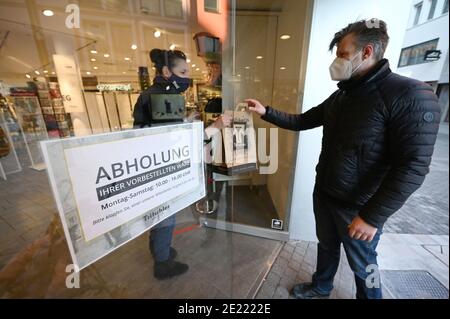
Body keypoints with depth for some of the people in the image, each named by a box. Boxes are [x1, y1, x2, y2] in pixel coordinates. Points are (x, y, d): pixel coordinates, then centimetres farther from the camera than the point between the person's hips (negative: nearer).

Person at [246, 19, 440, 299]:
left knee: (362, 264, 17)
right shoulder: (339, 97, 6)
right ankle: (321, 288, 51)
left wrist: (372, 216, -22)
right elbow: (301, 121, 11)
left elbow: (413, 166, -22)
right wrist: (266, 111, 1)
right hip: (323, 194, 7)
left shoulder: (410, 95, -17)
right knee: (327, 245, 26)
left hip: (358, 207, -7)